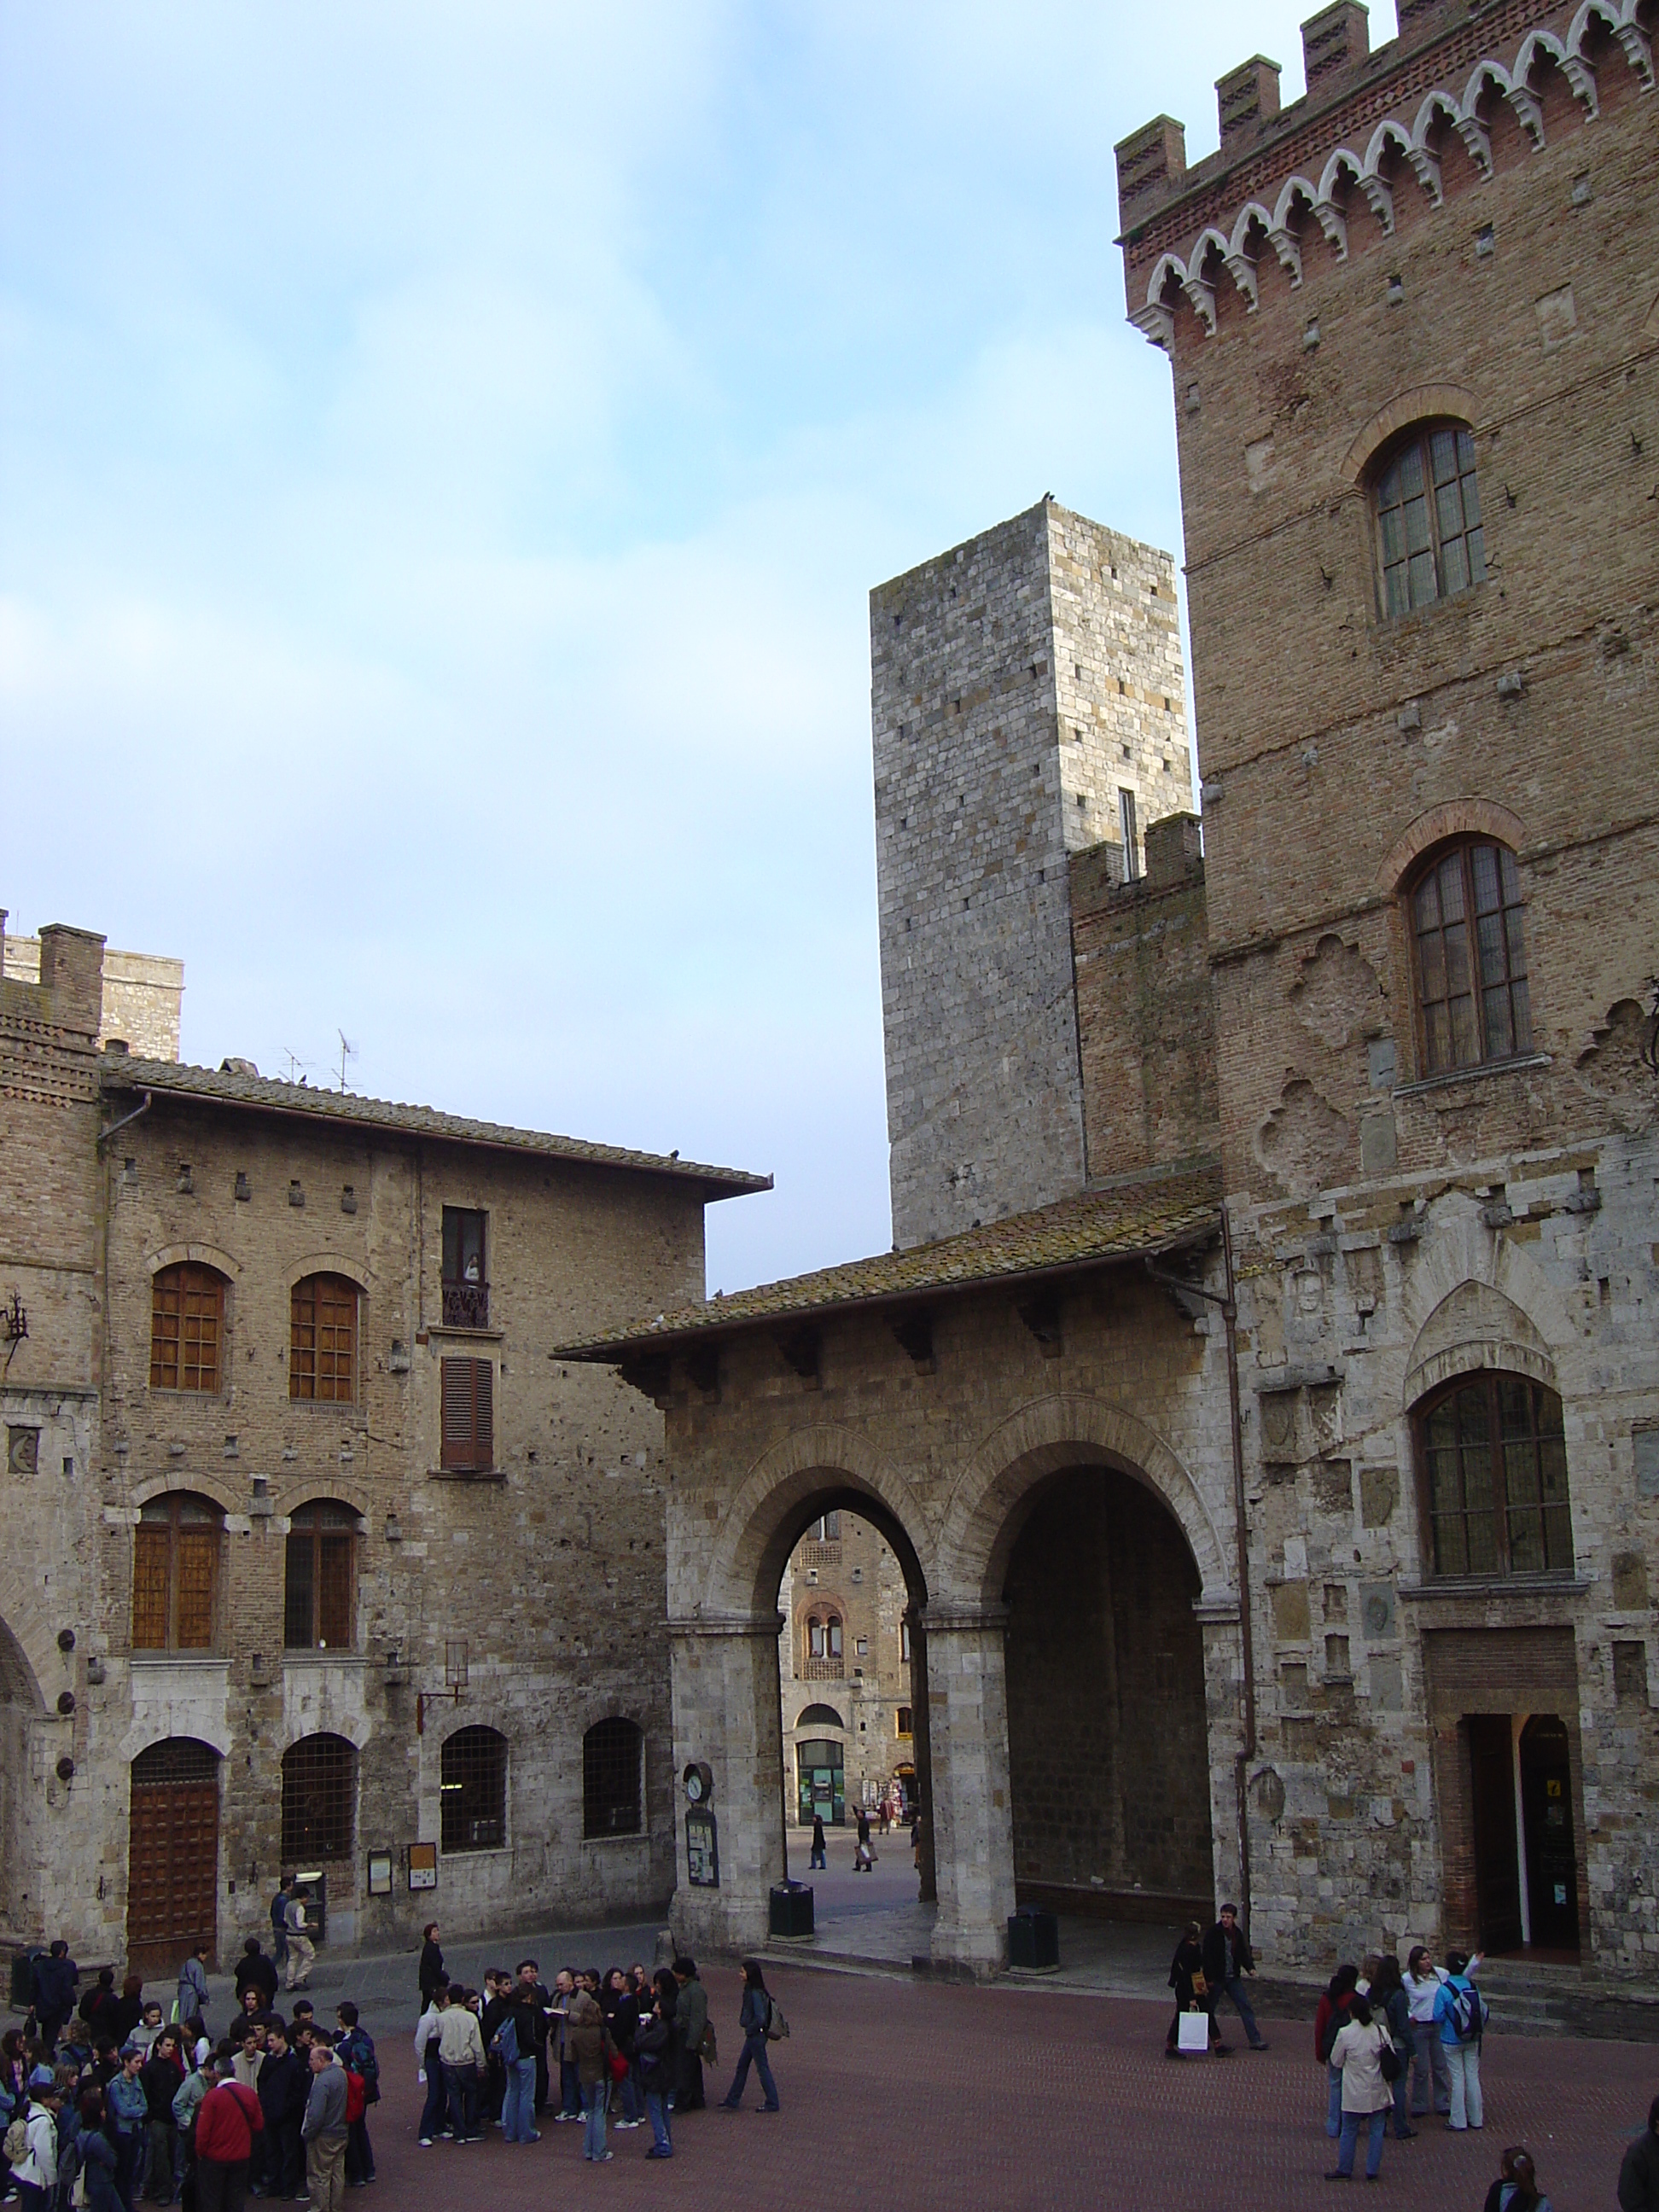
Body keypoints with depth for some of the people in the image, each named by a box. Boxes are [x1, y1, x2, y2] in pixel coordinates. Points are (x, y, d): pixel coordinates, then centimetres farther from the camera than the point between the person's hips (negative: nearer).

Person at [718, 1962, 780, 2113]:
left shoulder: (756, 1994, -23)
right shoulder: (750, 1990, 6)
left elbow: (760, 2018, -28)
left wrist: (749, 2029, -15)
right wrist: (748, 2028, 11)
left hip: (756, 2035, -10)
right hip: (753, 2034, 10)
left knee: (762, 2068, 0)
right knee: (742, 2066, 17)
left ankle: (772, 2103, 10)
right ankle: (732, 2100, 26)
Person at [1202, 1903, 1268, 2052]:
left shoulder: (1238, 1933, 7)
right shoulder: (1213, 1933, -9)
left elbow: (1243, 1954, 15)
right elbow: (1207, 1956, -11)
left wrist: (1250, 1967, -4)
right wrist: (1209, 1978, -15)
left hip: (1234, 1978, 4)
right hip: (1217, 1978, -4)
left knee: (1245, 2006, -1)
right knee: (1209, 2008, 5)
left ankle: (1255, 2040, 2)